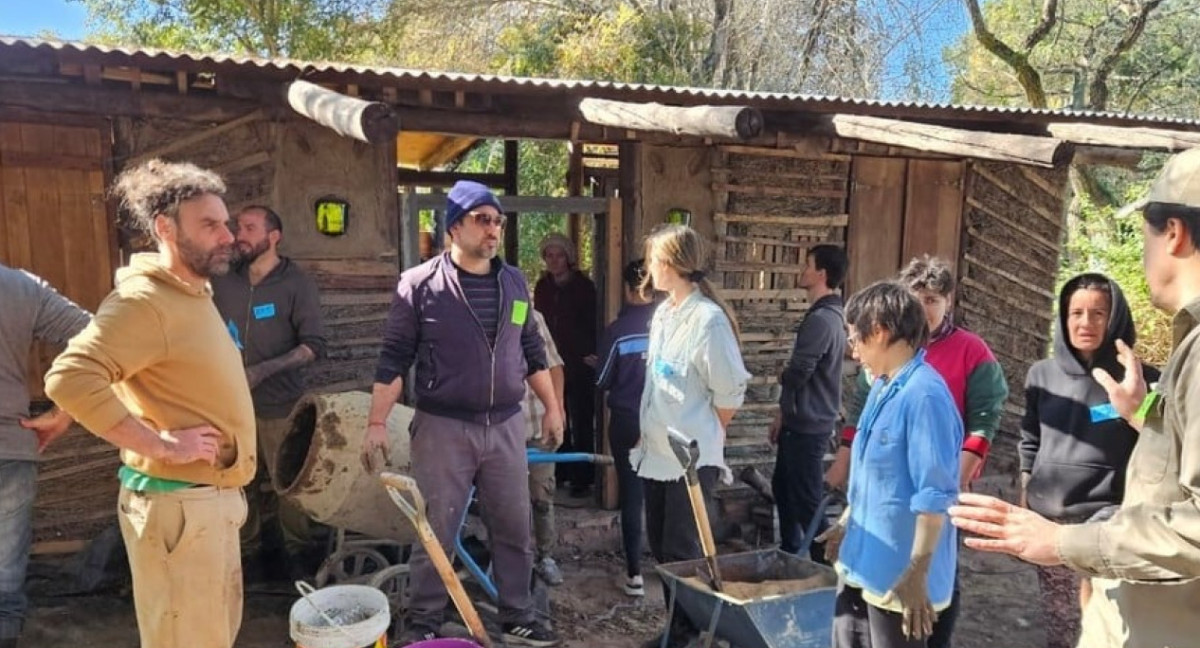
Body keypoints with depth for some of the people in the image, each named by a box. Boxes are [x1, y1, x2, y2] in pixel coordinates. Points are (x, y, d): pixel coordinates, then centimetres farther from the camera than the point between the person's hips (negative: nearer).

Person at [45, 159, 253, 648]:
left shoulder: (193, 292, 12)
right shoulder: (144, 299, -18)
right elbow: (69, 378, -29)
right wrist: (161, 445, -25)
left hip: (212, 497, 9)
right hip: (177, 504, -9)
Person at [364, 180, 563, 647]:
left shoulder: (514, 282, 7)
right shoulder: (419, 284, -6)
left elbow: (532, 352, 14)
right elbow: (394, 359, -5)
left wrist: (551, 408, 14)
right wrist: (377, 423, -9)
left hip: (505, 427, 4)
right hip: (442, 428, -4)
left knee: (514, 531, 11)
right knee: (434, 534, 6)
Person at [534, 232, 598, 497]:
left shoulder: (584, 286, -6)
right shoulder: (543, 286, 7)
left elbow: (592, 326, -5)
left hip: (579, 364, -4)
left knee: (581, 422, 1)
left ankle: (582, 478, 8)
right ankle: (560, 473, 23)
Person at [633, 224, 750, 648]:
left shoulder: (708, 318, -18)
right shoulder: (663, 313, 7)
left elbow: (730, 394, -14)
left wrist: (699, 438, -1)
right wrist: (655, 434, 12)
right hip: (657, 452, 8)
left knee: (682, 552, 3)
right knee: (661, 546, 17)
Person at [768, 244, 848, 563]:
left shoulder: (820, 320, -21)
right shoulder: (829, 315, 12)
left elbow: (797, 373, -23)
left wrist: (782, 377, 2)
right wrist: (783, 413, 18)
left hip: (808, 425, -11)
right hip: (803, 421, 11)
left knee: (807, 499, -2)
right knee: (783, 487, 21)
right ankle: (789, 554, 34)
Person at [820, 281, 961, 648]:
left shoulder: (924, 394, -23)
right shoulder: (881, 387, 7)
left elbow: (935, 496, -24)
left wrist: (917, 574, -22)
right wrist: (846, 525, 22)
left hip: (898, 574, -9)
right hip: (864, 562, 9)